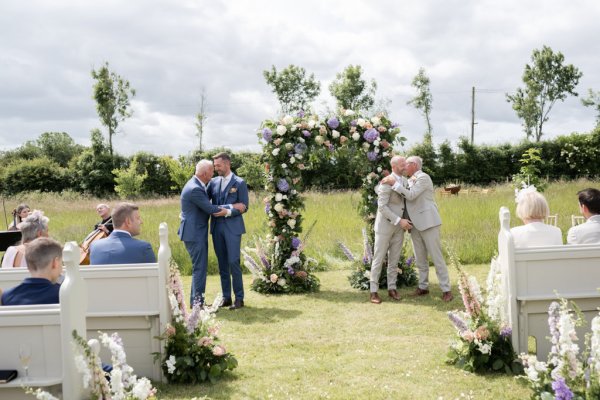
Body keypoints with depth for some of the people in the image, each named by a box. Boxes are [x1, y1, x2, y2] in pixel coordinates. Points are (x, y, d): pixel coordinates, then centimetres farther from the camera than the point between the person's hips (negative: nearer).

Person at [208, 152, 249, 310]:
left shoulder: (239, 183, -2)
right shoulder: (214, 182, 12)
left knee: (233, 262, -8)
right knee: (222, 264, 8)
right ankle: (226, 297, 15)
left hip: (232, 227, -5)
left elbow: (244, 207, -5)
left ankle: (239, 298, 0)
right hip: (217, 227, 5)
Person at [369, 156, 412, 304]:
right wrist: (400, 221, -28)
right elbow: (382, 207, -24)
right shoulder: (386, 182, -21)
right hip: (384, 225, -7)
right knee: (379, 258, -1)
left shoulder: (404, 180, 5)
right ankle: (374, 291, 7)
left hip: (398, 226, 7)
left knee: (394, 258, 9)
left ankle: (392, 288, 19)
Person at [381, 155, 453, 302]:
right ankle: (423, 287, 20)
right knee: (420, 259, 11)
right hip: (415, 224, 8)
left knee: (437, 257, -6)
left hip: (428, 222, -8)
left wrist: (394, 183, -16)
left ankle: (446, 290, -2)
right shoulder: (411, 180, 16)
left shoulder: (423, 177, -9)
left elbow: (410, 195, -18)